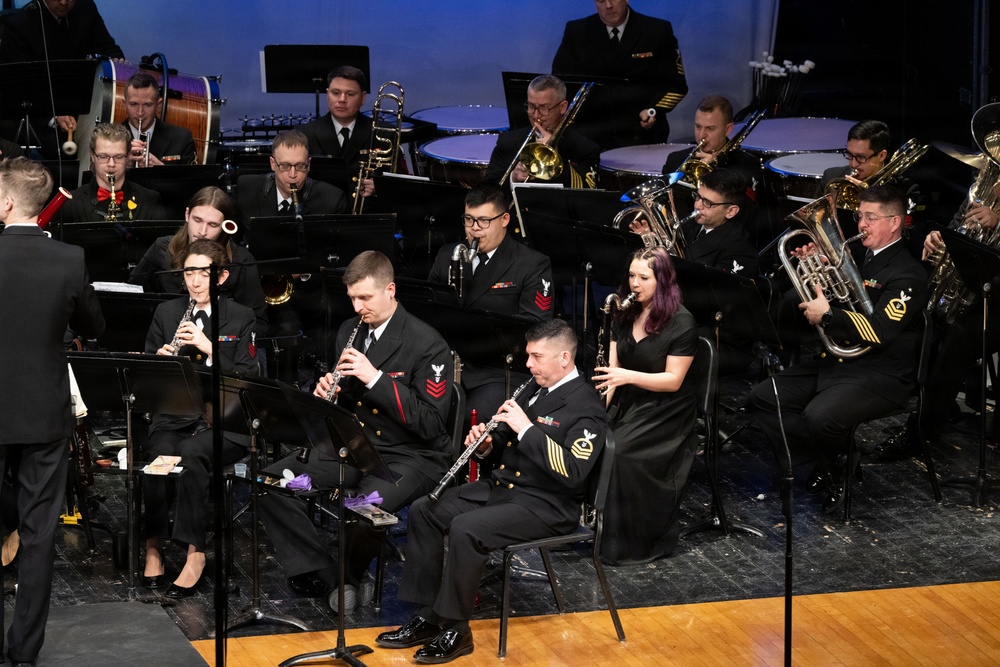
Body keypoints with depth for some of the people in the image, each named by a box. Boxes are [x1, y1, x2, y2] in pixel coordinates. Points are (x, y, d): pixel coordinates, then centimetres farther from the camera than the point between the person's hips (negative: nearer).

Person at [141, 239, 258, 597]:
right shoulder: (166, 313, 15)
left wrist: (209, 349, -15)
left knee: (192, 453, -35)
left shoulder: (241, 318, 7)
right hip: (174, 415, 2)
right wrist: (160, 358, -8)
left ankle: (194, 553, -31)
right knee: (158, 454, -32)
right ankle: (153, 547, -24)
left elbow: (247, 379, -2)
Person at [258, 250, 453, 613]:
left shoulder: (428, 344, -14)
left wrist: (375, 377, -25)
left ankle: (350, 576, -3)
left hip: (410, 457, -7)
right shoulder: (350, 332, 8)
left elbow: (430, 423, -20)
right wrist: (326, 394, -8)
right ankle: (324, 575, -7)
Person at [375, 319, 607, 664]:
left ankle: (455, 630, -17)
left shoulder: (586, 408, -15)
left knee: (465, 529, -30)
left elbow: (573, 471, -28)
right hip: (501, 486, 9)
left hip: (545, 506, -9)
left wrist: (526, 428, -27)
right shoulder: (535, 389, 12)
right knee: (424, 510, -2)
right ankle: (427, 616, 0)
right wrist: (486, 444, -1)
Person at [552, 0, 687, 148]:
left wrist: (653, 110, -12)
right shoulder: (576, 32, 9)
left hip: (641, 135, 0)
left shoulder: (659, 31, 5)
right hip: (590, 134, 0)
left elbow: (676, 85, 6)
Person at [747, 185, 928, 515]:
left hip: (880, 375, -9)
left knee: (819, 416, -35)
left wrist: (827, 314, -22)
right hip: (833, 362, 9)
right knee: (762, 398, -4)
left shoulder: (908, 274, -11)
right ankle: (828, 462, -1)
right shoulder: (859, 260, 16)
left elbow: (880, 330, -24)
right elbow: (822, 301, 21)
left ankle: (836, 467, -3)